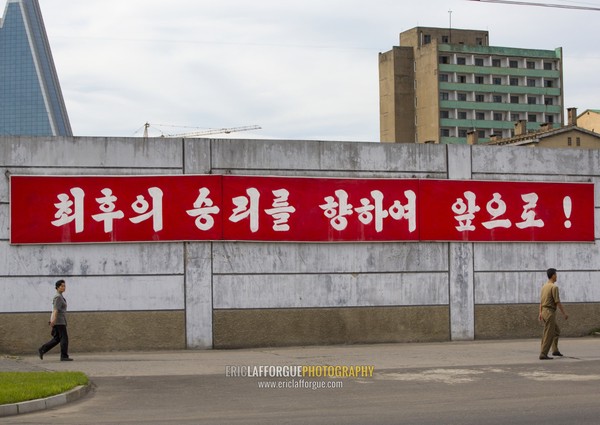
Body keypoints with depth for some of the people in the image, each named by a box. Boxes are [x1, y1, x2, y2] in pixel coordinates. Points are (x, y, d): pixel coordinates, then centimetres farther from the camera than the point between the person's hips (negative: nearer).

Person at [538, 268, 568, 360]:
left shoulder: (544, 286, 13)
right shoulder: (554, 287, -16)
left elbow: (541, 301, 18)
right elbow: (558, 302, -18)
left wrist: (541, 313, 24)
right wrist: (564, 313, -9)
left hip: (544, 312, 9)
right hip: (550, 313, -9)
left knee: (556, 331, 21)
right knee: (549, 335, -6)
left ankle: (555, 350, 20)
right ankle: (543, 355, -8)